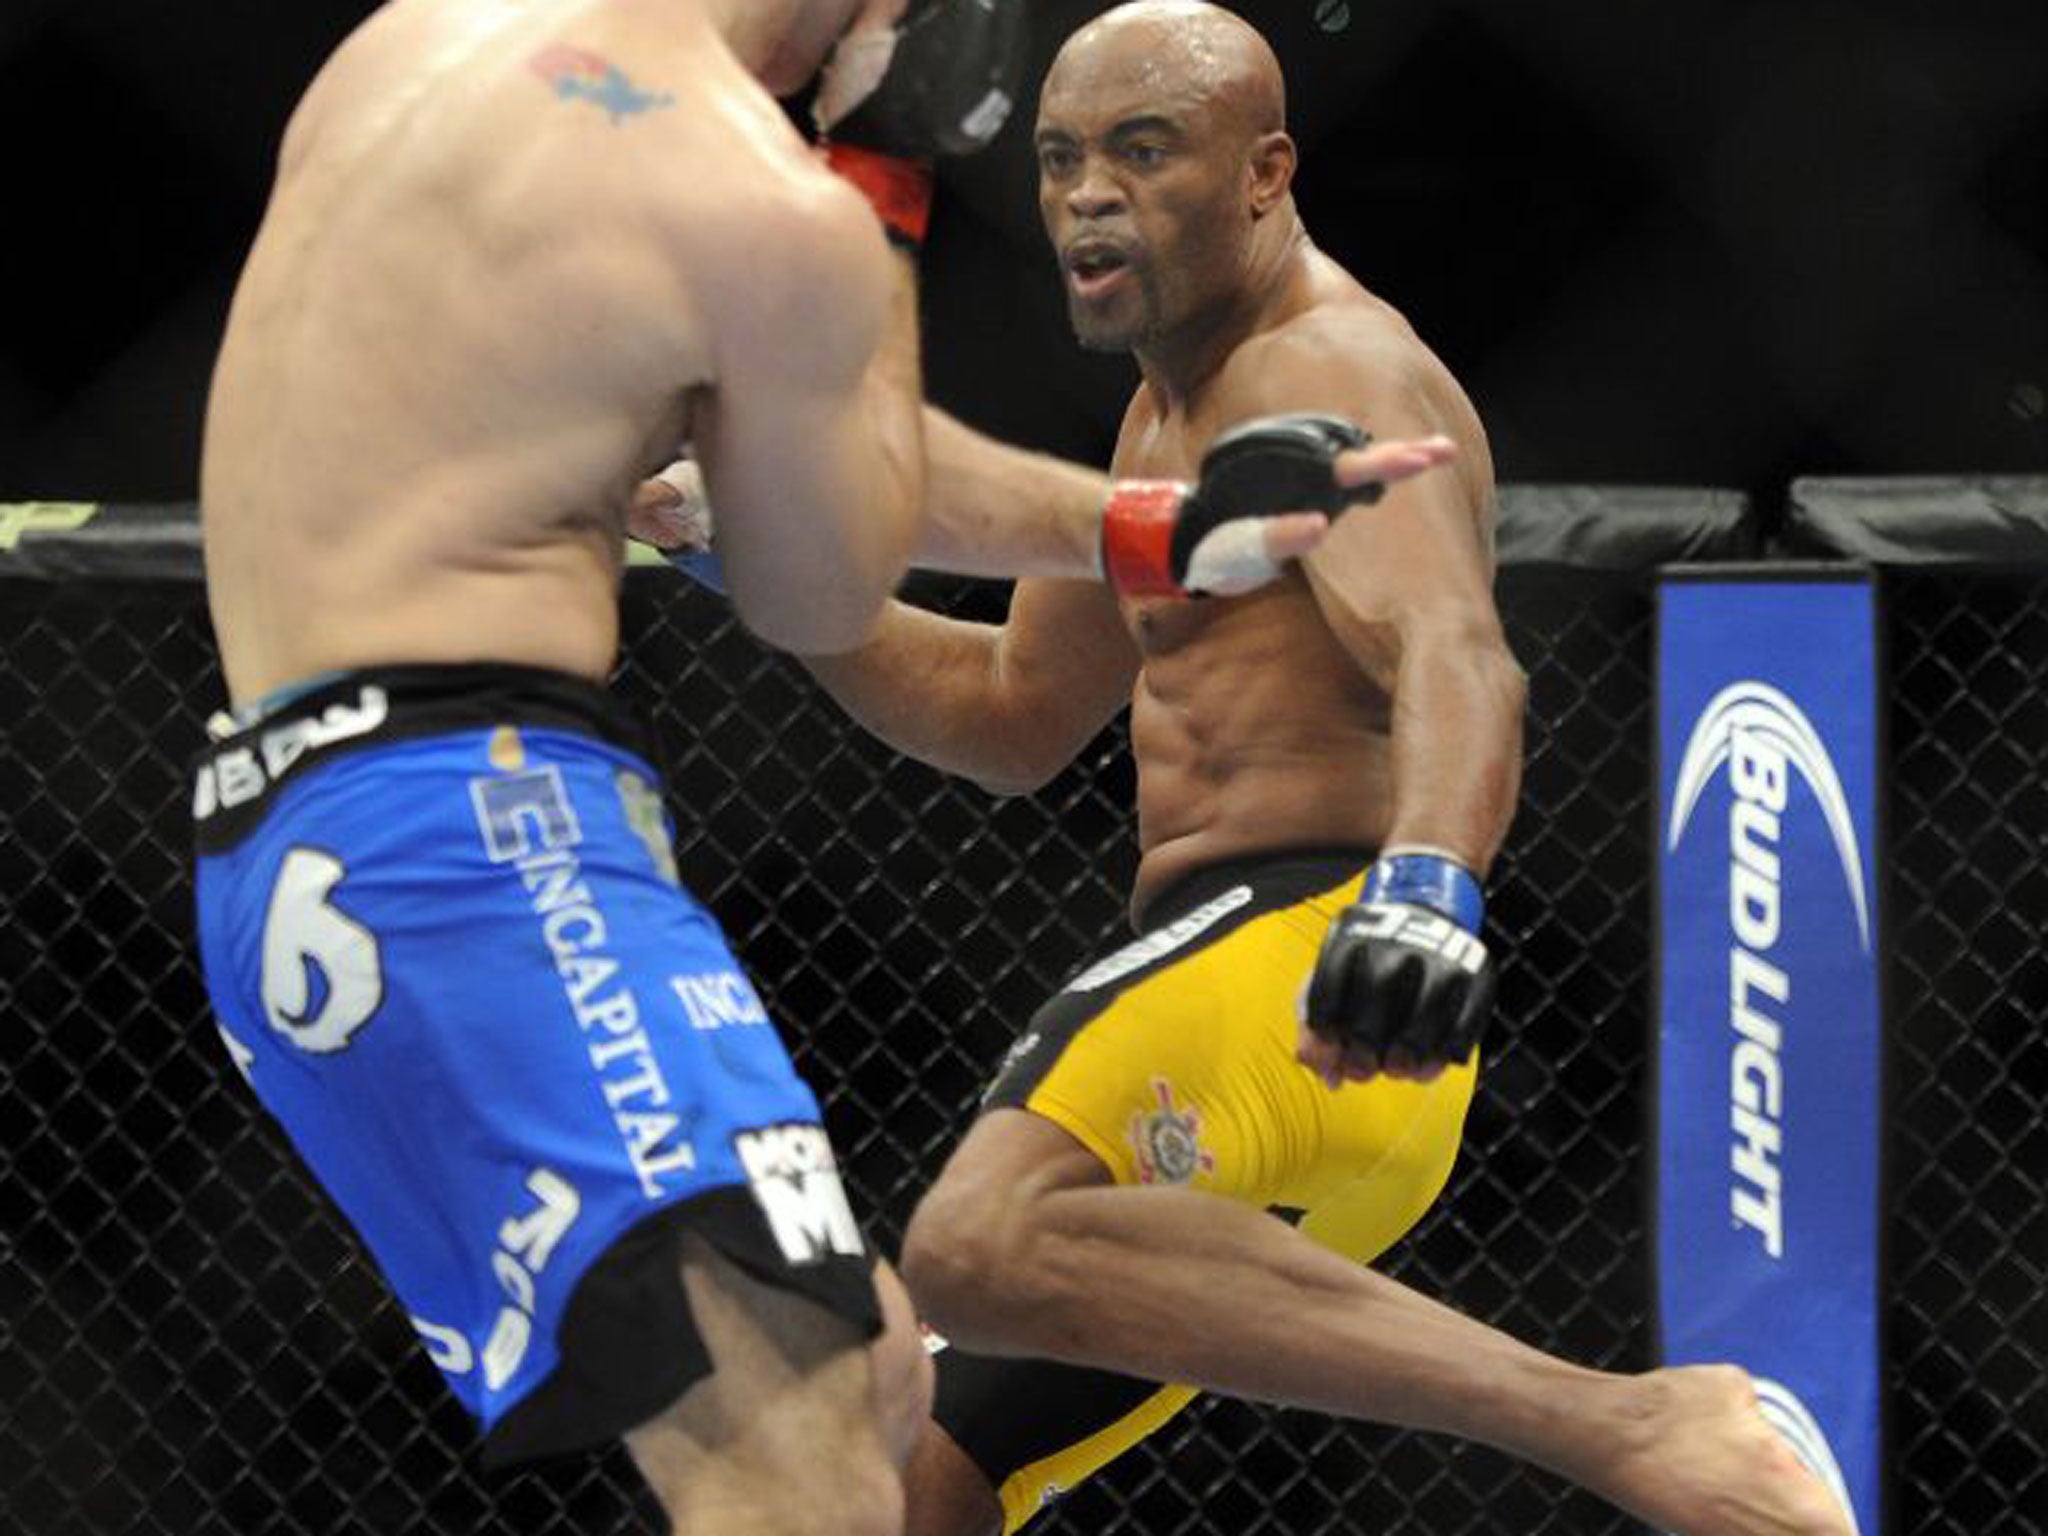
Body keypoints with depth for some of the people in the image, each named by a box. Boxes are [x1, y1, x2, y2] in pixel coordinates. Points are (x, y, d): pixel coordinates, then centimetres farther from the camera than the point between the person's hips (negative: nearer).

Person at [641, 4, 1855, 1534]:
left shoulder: (1329, 372, -7)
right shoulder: (1180, 403, 26)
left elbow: (1455, 657, -26)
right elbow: (1012, 718, 35)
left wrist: (1428, 883, -47)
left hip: (1307, 969, -10)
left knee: (980, 1247, -38)